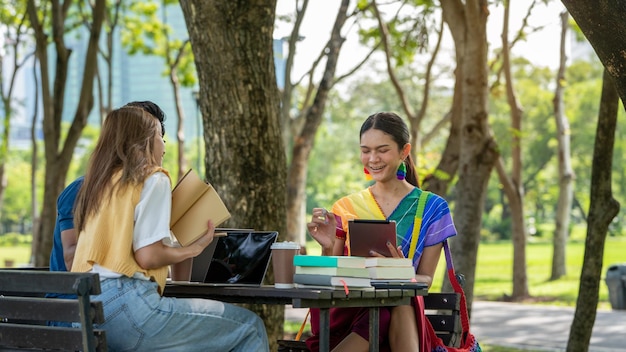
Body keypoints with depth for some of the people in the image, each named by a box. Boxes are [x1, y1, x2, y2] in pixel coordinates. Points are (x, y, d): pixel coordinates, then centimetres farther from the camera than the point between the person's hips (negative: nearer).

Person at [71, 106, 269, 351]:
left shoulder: (101, 181, 20)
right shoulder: (152, 179, -2)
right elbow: (148, 255, -12)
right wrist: (196, 247, 3)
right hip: (125, 305, -9)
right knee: (249, 327, -1)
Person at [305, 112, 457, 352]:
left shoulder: (432, 208, 6)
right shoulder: (345, 208, 11)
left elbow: (425, 279, 3)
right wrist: (328, 248, -12)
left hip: (402, 312, 0)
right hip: (348, 311, 0)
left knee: (401, 304, -37)